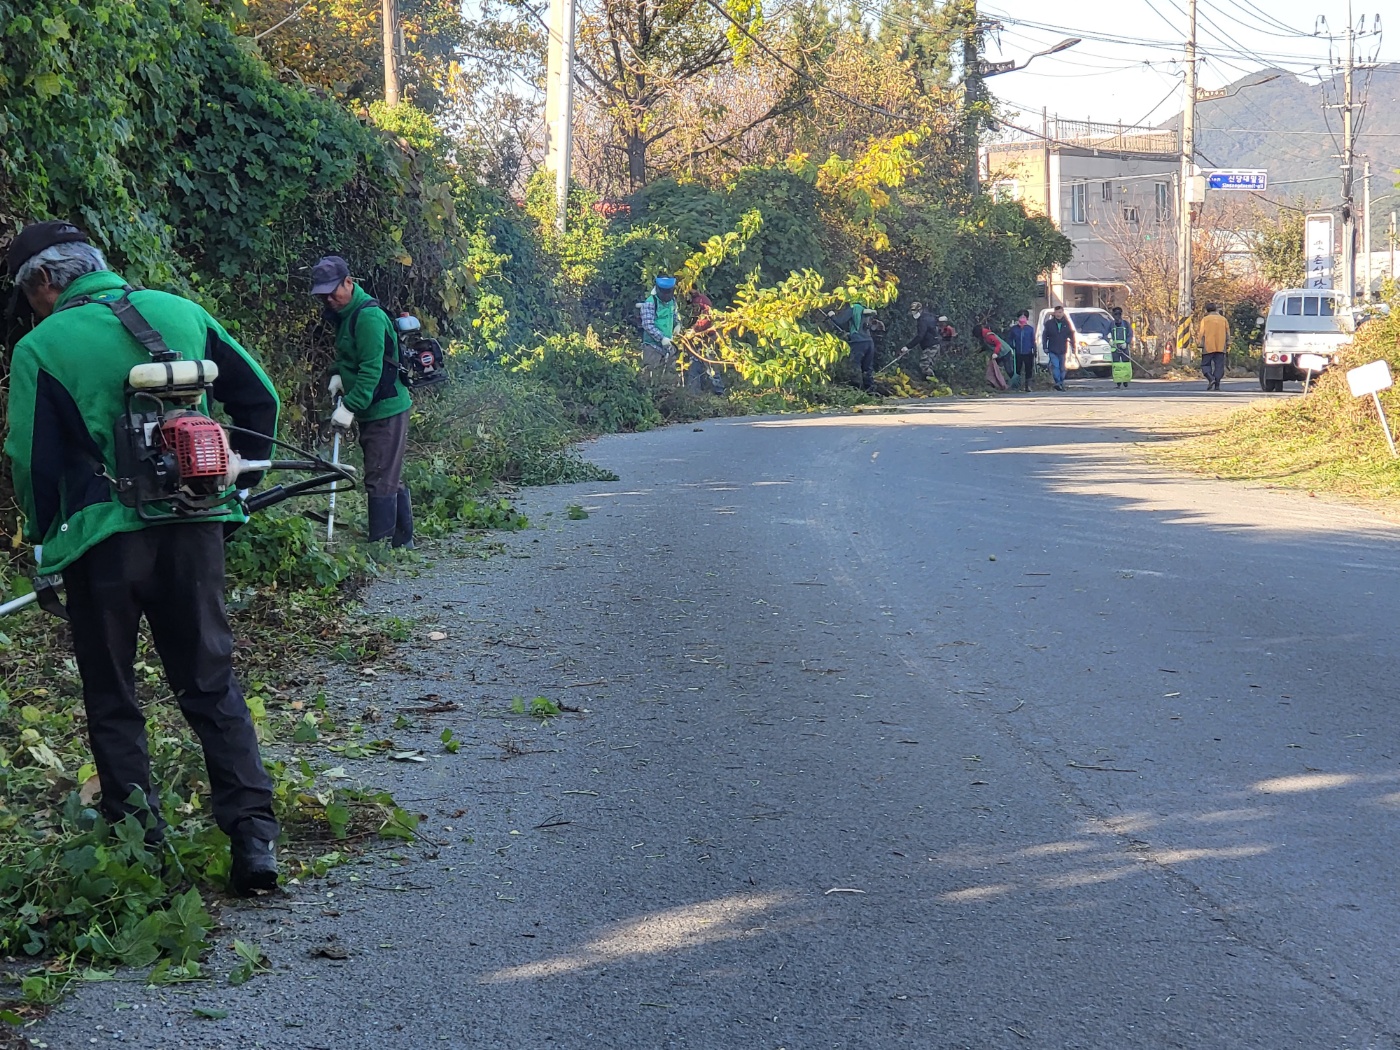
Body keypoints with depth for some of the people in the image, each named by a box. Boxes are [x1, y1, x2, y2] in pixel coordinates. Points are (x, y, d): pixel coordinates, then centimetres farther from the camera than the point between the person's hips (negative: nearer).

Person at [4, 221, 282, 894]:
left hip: (103, 539, -3)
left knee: (111, 698, 12)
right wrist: (239, 485, 21)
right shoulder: (181, 314, 8)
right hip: (194, 530, 3)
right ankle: (253, 831, 0)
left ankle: (134, 836, 13)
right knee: (211, 683, 10)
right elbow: (259, 398, 12)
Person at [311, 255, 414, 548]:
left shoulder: (368, 316, -19)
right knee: (392, 479, 15)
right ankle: (403, 540, 23)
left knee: (380, 480, -9)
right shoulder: (345, 314, 13)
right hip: (374, 410, 10)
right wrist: (337, 374, 6)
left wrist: (350, 407, -24)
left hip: (385, 410, -10)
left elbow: (371, 370, -23)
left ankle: (380, 544, -8)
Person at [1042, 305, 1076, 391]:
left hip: (1063, 350, 2)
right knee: (1055, 366, -16)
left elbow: (1072, 335, 8)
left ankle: (1061, 383, 18)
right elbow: (1044, 335, 3)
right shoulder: (1049, 323, 0)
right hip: (1053, 350, -2)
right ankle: (1058, 383, -20)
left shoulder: (1066, 323, 3)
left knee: (1062, 368, 8)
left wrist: (1074, 346, 2)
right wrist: (1045, 347, -3)